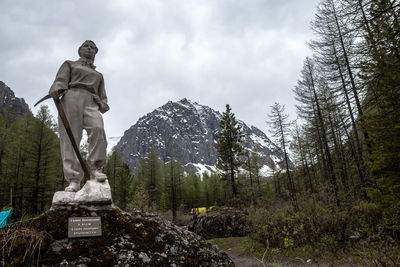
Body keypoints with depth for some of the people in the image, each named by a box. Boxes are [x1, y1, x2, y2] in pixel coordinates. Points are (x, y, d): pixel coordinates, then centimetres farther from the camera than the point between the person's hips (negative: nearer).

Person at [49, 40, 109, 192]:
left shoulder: (98, 75, 36)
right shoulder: (70, 64, 28)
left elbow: (102, 96, 27)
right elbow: (61, 80, 10)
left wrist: (102, 104, 4)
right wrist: (57, 90, -13)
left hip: (91, 102, 2)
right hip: (71, 98, -1)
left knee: (98, 128, -30)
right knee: (70, 137, -16)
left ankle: (94, 169, -27)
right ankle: (74, 180, -19)